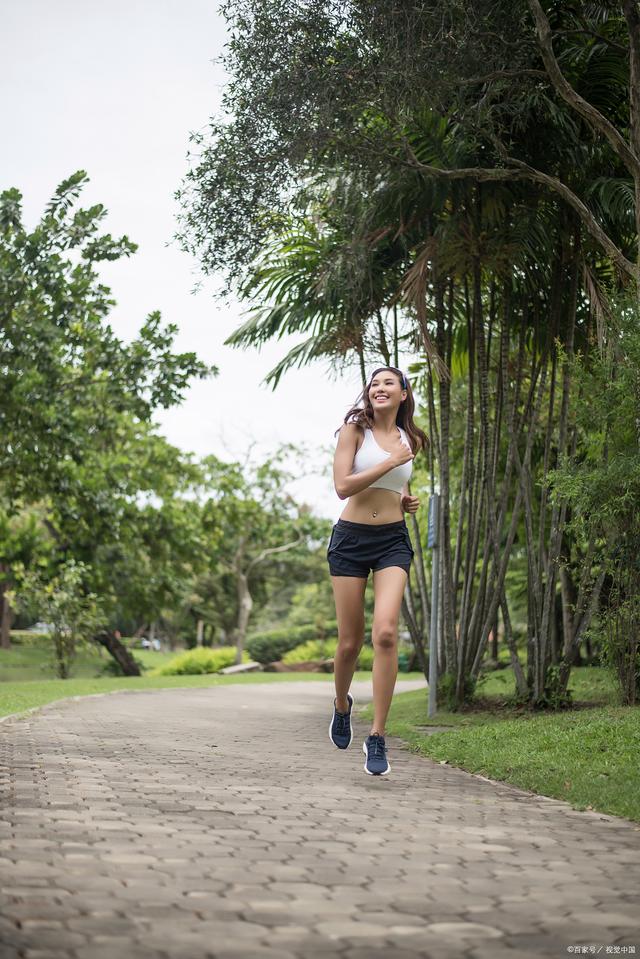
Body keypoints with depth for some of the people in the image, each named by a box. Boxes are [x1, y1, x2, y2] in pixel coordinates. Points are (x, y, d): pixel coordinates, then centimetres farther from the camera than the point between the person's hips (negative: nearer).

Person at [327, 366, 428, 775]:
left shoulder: (410, 440, 12)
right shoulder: (355, 430, -1)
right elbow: (342, 486, -12)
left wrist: (407, 501, 7)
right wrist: (390, 462, -14)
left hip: (393, 541, 2)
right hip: (351, 538, -2)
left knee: (386, 633, -18)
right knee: (350, 641, 4)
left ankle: (378, 738, -12)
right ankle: (342, 705, 37)